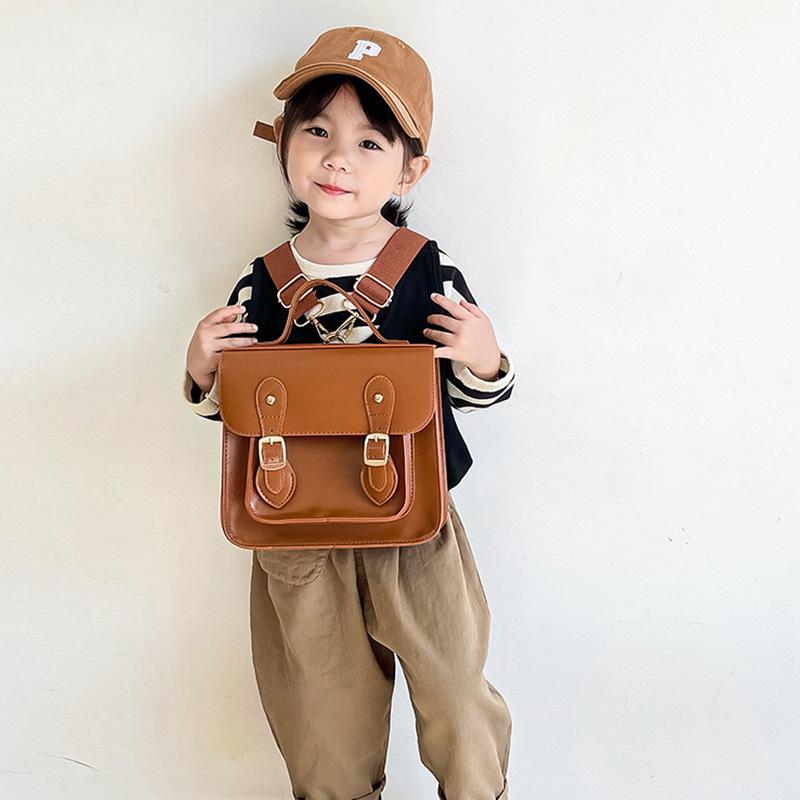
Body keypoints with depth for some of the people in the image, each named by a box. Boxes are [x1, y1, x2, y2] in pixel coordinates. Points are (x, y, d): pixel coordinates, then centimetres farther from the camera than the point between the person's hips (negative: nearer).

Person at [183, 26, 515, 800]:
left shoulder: (431, 272, -11)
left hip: (415, 531, -1)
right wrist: (202, 370, -15)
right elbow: (230, 406, 5)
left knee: (455, 693, 19)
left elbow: (471, 396, 0)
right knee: (324, 718, 21)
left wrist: (484, 361, -21)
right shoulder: (260, 283, -7)